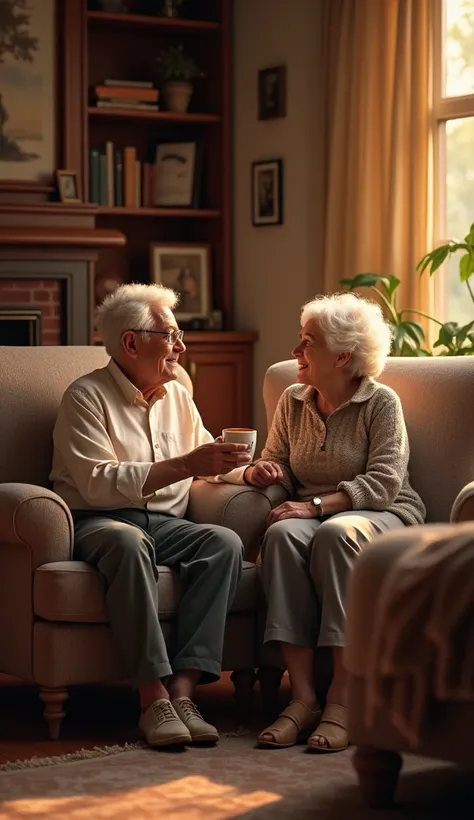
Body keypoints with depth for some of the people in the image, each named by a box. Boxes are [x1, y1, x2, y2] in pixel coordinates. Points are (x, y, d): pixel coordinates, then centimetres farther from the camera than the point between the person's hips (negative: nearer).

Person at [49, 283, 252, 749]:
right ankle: (153, 696, -40)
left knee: (225, 542, -26)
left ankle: (183, 688, -34)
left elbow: (202, 467, 30)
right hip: (98, 522, -6)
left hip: (165, 523, 6)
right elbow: (98, 484, -18)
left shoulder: (177, 396, 18)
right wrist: (184, 465, -21)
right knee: (130, 541, -40)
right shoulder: (87, 397, -4)